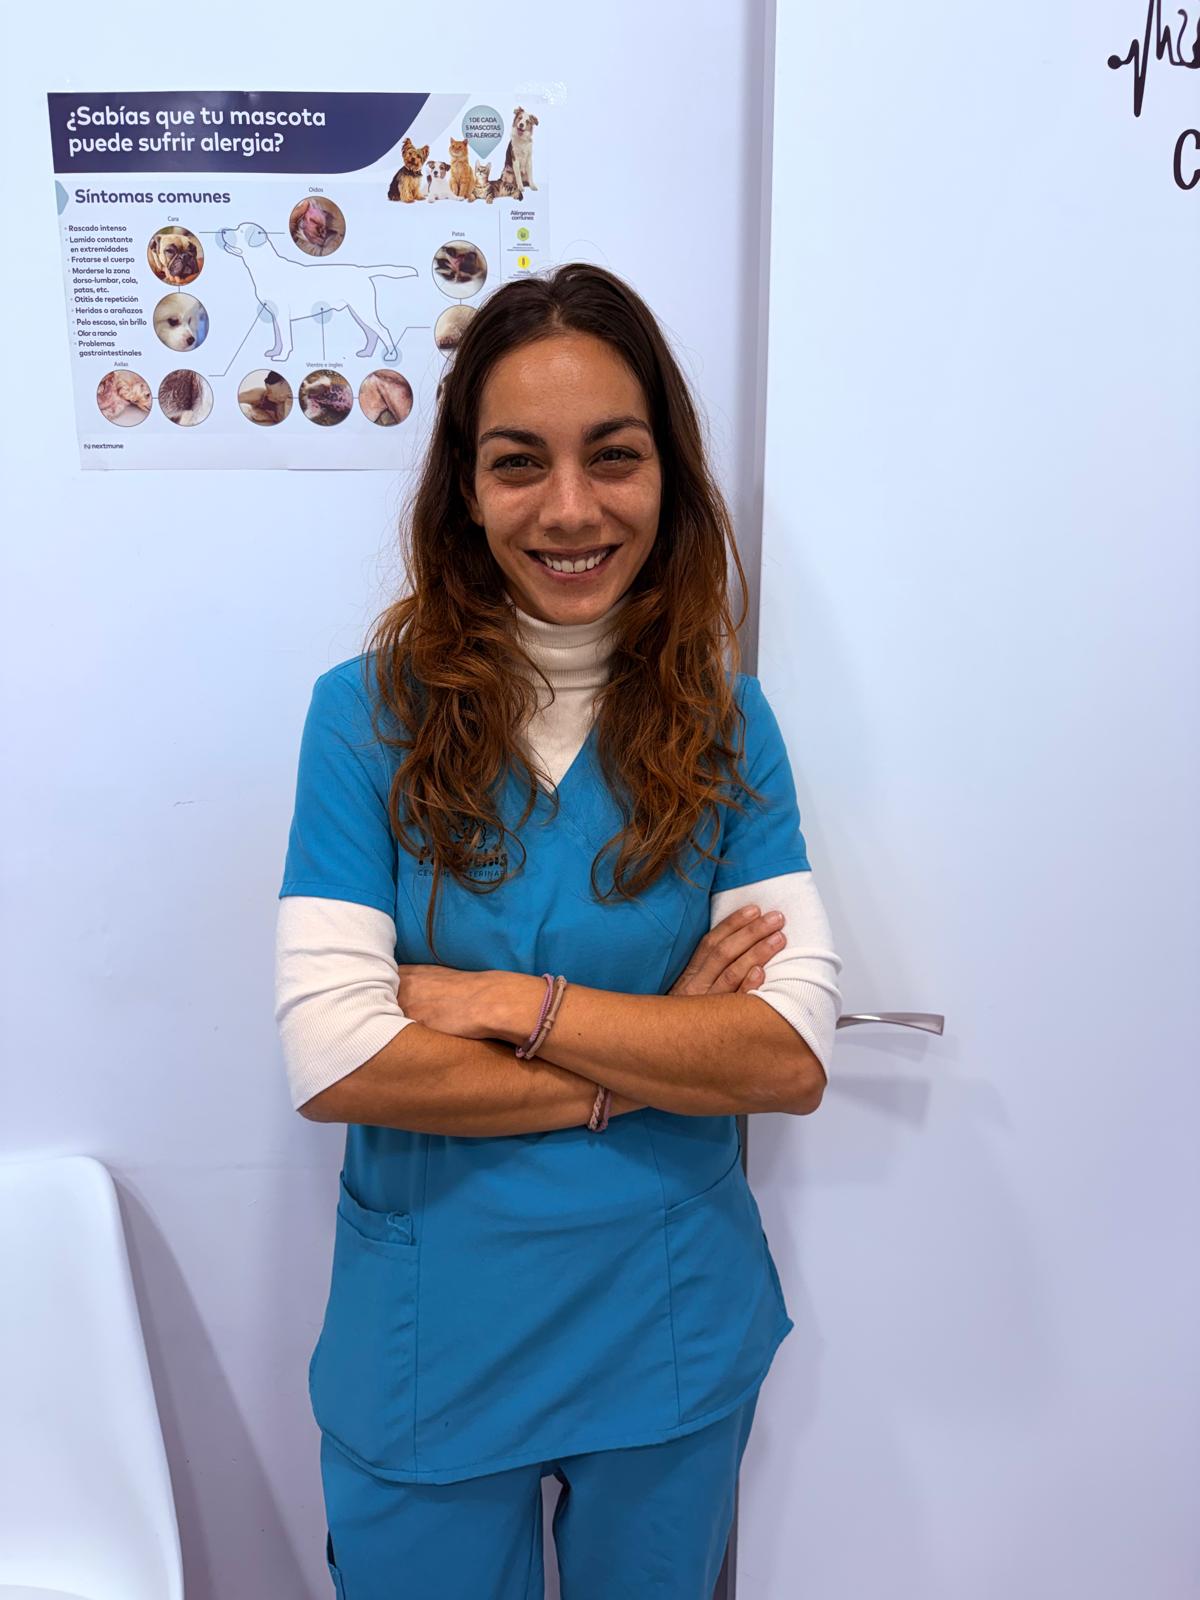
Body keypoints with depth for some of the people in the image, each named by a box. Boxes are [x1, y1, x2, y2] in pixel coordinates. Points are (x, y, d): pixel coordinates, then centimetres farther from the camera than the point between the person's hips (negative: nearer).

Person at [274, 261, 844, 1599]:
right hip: (429, 1335, -1)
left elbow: (796, 1055, -14)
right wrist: (656, 1059, -17)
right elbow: (329, 1060, -19)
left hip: (674, 1333, 2)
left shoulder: (723, 722, -7)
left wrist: (503, 999, -20)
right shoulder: (369, 712, -12)